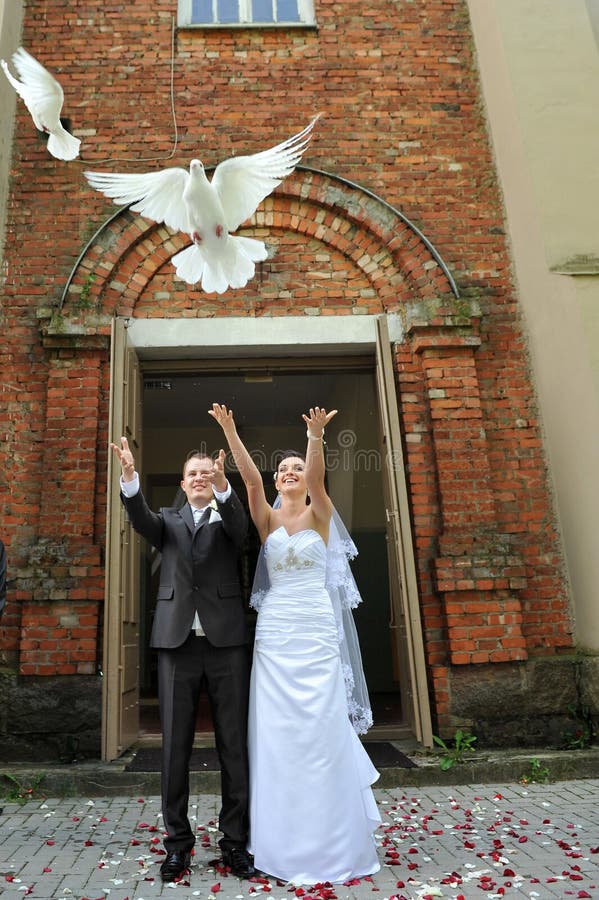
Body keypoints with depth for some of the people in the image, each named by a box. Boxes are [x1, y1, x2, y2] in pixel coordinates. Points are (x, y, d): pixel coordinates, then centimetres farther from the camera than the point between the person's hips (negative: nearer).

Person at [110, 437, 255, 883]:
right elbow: (141, 519, -7)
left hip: (227, 640, -1)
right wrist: (130, 477, -27)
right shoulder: (169, 520, 14)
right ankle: (178, 841, 21)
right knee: (175, 745, 6)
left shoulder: (229, 518, 10)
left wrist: (222, 486, -35)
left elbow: (240, 525, -14)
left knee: (234, 744, 3)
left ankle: (235, 840, 17)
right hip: (178, 641, 1)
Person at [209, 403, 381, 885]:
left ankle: (330, 842, 17)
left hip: (317, 629, -2)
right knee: (277, 733, 5)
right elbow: (251, 479, -8)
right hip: (274, 631, 2)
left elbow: (317, 476, -16)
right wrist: (230, 431, -20)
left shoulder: (320, 515, 3)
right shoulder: (267, 519, 7)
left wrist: (317, 437, -33)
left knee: (322, 729, 1)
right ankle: (283, 842, 20)